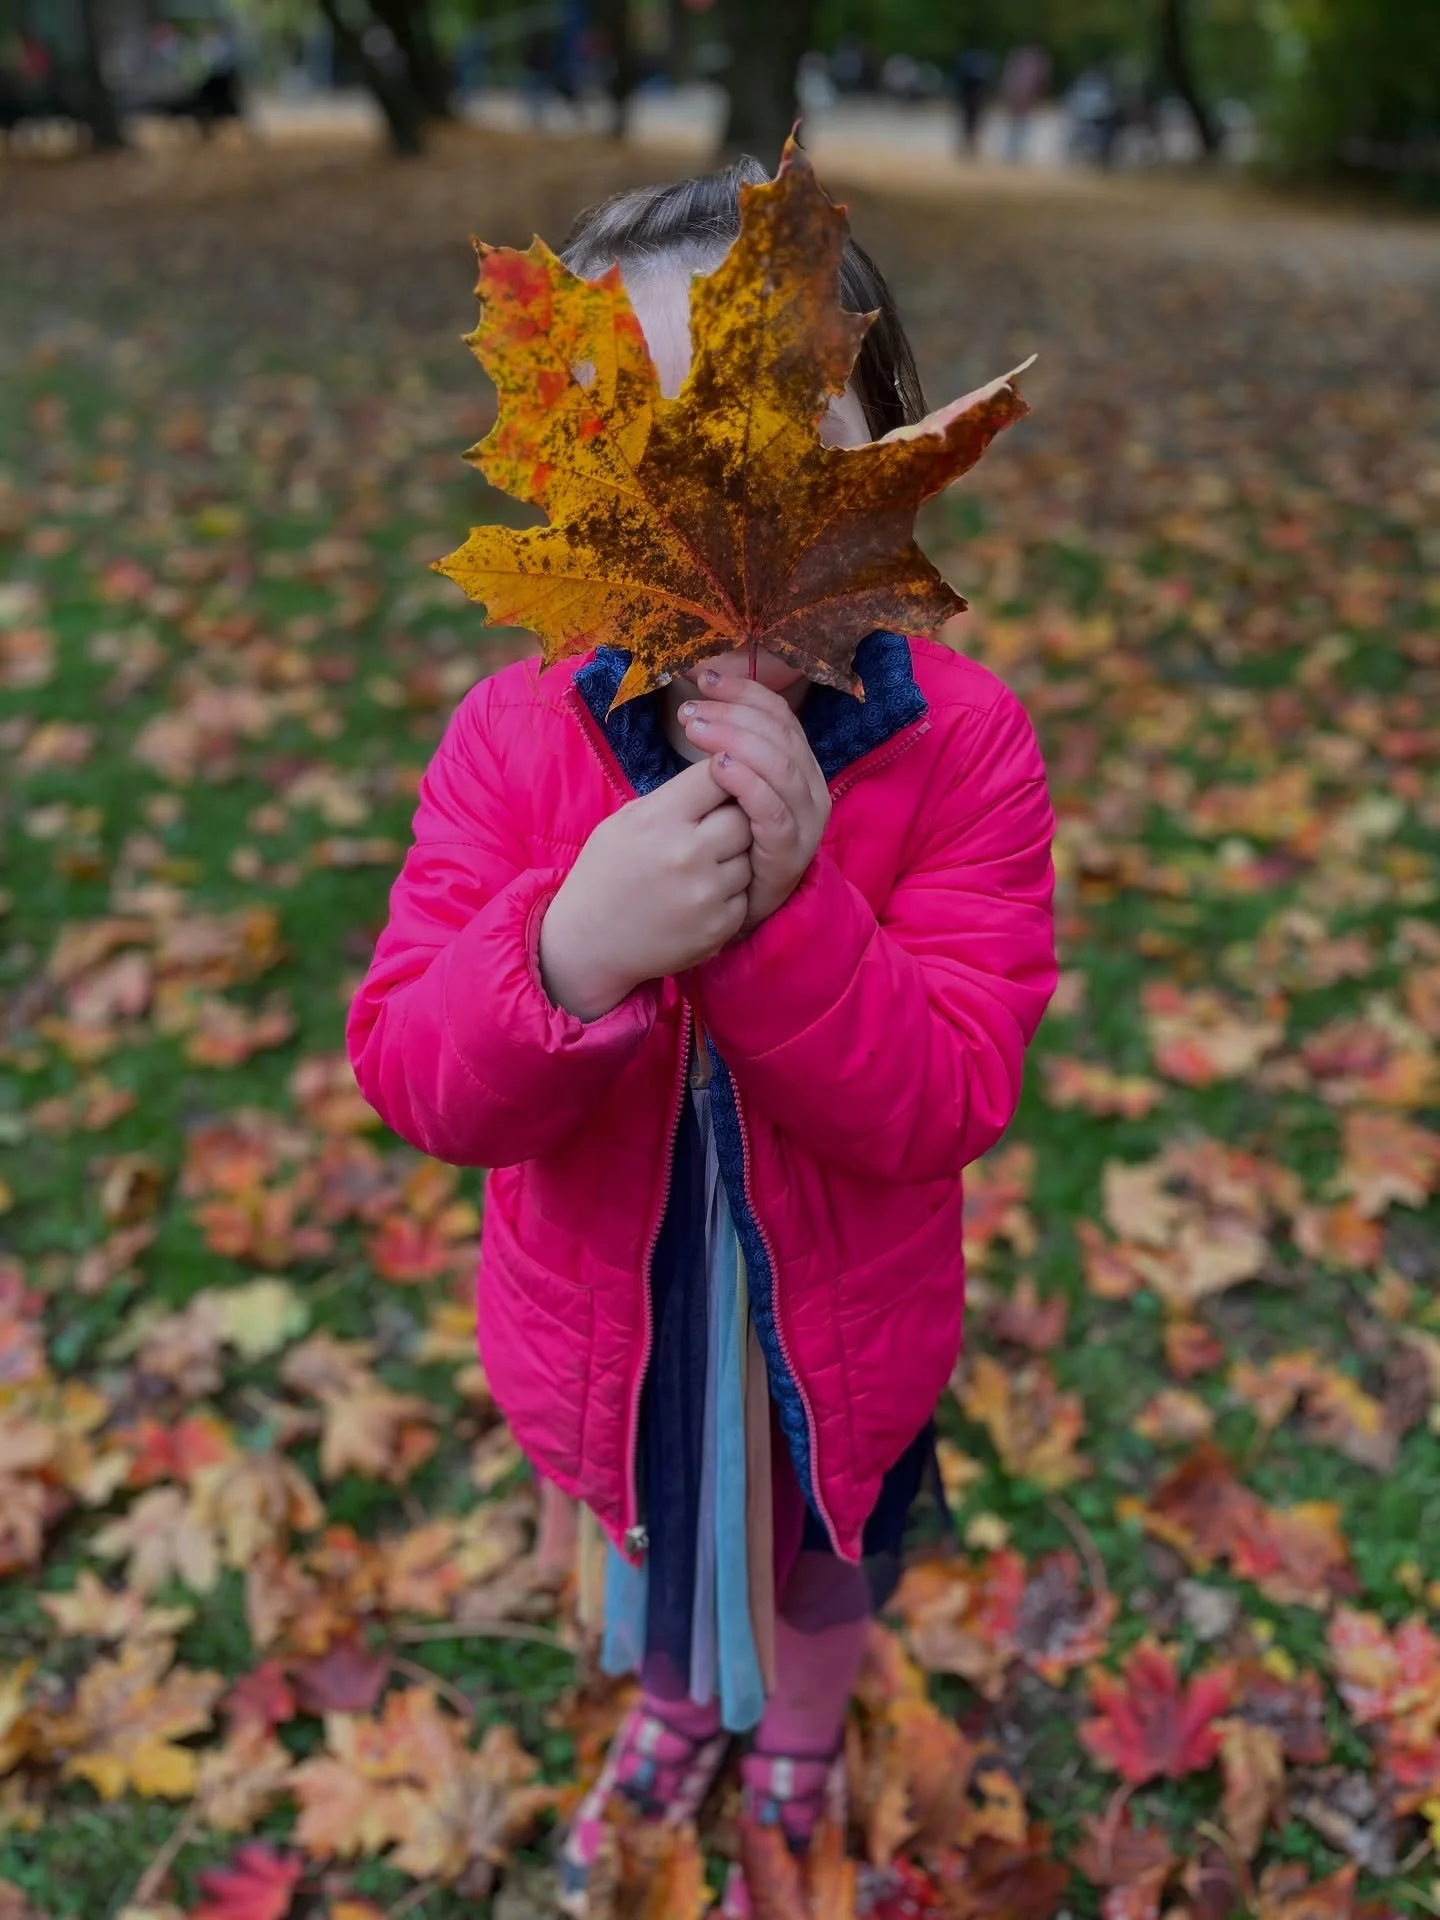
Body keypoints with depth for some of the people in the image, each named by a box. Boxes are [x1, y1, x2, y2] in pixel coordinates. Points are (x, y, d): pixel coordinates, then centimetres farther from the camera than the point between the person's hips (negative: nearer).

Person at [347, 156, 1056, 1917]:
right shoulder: (512, 741, -21)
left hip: (843, 1336, -1)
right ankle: (674, 1707, 69)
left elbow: (945, 1101, -27)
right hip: (606, 1317, 1)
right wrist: (568, 952, -45)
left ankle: (795, 1766, 66)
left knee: (820, 1574, 30)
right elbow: (413, 1082, -24)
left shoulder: (961, 743, -25)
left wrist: (784, 910, -44)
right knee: (654, 1542, 33)